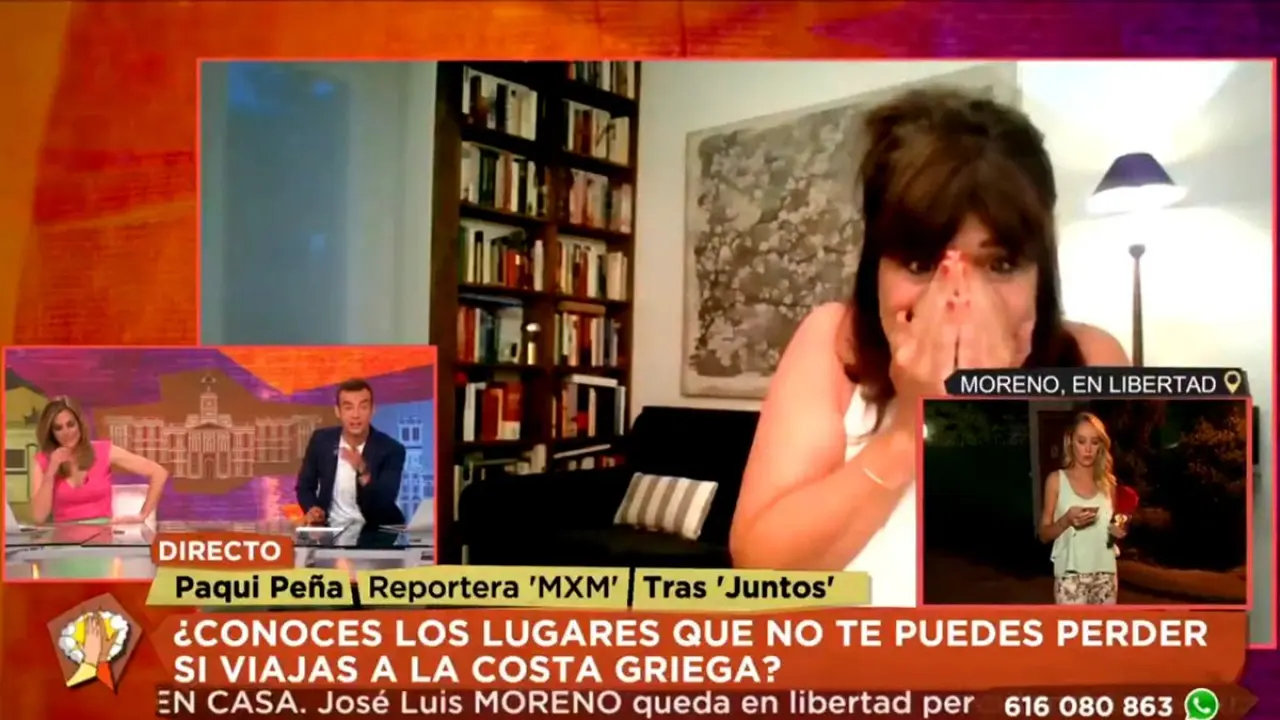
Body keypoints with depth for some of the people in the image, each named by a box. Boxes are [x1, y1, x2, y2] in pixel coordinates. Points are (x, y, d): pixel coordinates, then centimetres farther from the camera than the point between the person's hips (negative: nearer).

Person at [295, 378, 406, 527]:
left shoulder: (391, 449, -10)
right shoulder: (321, 440, 0)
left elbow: (385, 504, -18)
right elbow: (304, 486, 11)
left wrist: (363, 471, -32)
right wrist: (312, 508, -9)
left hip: (374, 530, -2)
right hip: (331, 529, 3)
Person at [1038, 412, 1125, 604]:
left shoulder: (1108, 482, 9)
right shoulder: (1057, 480, -1)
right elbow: (1044, 534, -2)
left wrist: (1118, 531, -1)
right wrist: (1066, 520, -20)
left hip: (1105, 573, 4)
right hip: (1071, 574, -4)